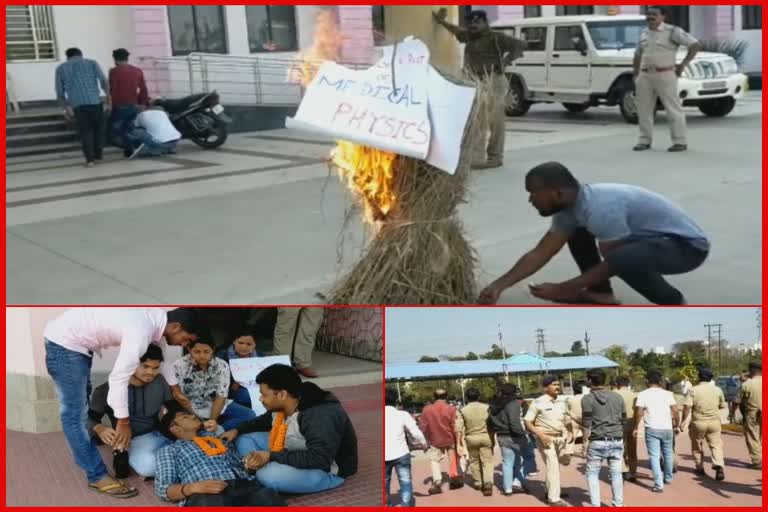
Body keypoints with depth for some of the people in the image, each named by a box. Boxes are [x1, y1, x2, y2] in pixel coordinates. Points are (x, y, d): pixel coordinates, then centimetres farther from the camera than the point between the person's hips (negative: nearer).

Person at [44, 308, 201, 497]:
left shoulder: (156, 317, -1)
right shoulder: (141, 331, -29)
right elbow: (119, 378, -24)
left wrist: (175, 389, 25)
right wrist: (123, 422, -14)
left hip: (72, 339, 10)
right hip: (64, 343, -10)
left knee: (81, 408, 23)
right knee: (76, 413, -4)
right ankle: (98, 477, 0)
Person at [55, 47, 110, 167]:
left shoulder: (61, 68, 19)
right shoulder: (92, 63, 15)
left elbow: (60, 92, 14)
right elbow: (103, 81, 2)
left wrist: (66, 108, 22)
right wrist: (108, 99, 5)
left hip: (77, 104, 1)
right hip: (95, 101, 0)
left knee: (85, 131, 7)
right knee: (98, 128, 16)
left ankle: (90, 159, 2)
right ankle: (99, 154, 21)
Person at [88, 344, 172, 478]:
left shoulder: (160, 382, 3)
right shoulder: (109, 389, -9)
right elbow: (89, 418, -6)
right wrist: (99, 428, -31)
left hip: (161, 433, 5)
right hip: (136, 438, -5)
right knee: (146, 466, -37)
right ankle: (125, 455, -6)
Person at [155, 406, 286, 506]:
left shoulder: (215, 435, 38)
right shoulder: (169, 450, 25)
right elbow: (163, 489, 9)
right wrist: (193, 487, -9)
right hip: (206, 494, -3)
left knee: (273, 501, -34)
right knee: (209, 505, -43)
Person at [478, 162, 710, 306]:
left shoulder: (601, 208, -32)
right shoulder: (571, 205, -3)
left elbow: (611, 265, -22)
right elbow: (540, 254, -1)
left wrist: (561, 290, -16)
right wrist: (499, 285, -9)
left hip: (687, 244, -9)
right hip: (650, 236, 9)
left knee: (624, 259, -38)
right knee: (576, 232, 8)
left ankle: (674, 304, -11)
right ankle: (601, 294, 16)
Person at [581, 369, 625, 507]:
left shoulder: (588, 399, -6)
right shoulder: (617, 397, 8)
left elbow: (587, 425, -11)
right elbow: (623, 419, 13)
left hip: (598, 441, -4)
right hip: (617, 440, 4)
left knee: (592, 473, 8)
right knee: (616, 472, 11)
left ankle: (595, 505, 4)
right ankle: (618, 504, 14)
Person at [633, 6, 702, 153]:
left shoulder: (672, 31, -4)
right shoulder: (644, 33, 14)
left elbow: (695, 45, -7)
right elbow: (637, 55, 27)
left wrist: (683, 64, -8)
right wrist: (636, 74, 17)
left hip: (665, 75, -6)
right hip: (644, 76, 6)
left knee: (673, 109, -5)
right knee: (643, 109, 7)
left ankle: (680, 142, -2)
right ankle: (645, 140, 17)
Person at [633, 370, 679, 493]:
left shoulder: (643, 394, -4)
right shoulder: (667, 394, 4)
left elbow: (639, 412, -10)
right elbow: (675, 410, -3)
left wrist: (636, 427, -1)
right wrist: (676, 424, 10)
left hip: (652, 429, -3)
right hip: (667, 428, 3)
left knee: (654, 456, -1)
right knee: (668, 454, 21)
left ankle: (659, 484, -8)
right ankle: (668, 477, 38)